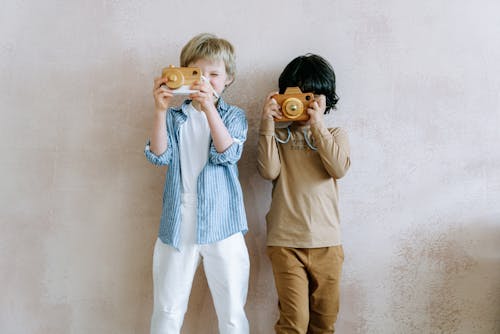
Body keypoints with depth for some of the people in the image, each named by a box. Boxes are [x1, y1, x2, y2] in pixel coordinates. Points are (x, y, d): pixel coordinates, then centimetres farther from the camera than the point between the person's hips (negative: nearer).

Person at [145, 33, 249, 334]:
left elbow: (228, 154, -13)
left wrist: (209, 108, -23)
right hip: (178, 227, 2)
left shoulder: (234, 116, 5)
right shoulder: (175, 117, 8)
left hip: (222, 228, -1)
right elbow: (159, 156, -6)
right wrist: (161, 110, -17)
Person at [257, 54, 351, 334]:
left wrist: (317, 125, -13)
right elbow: (269, 171, -10)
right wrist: (268, 124, -13)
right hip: (285, 243, -2)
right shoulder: (279, 135, 6)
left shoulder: (335, 135, 9)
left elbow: (339, 169, -10)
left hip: (327, 243, 2)